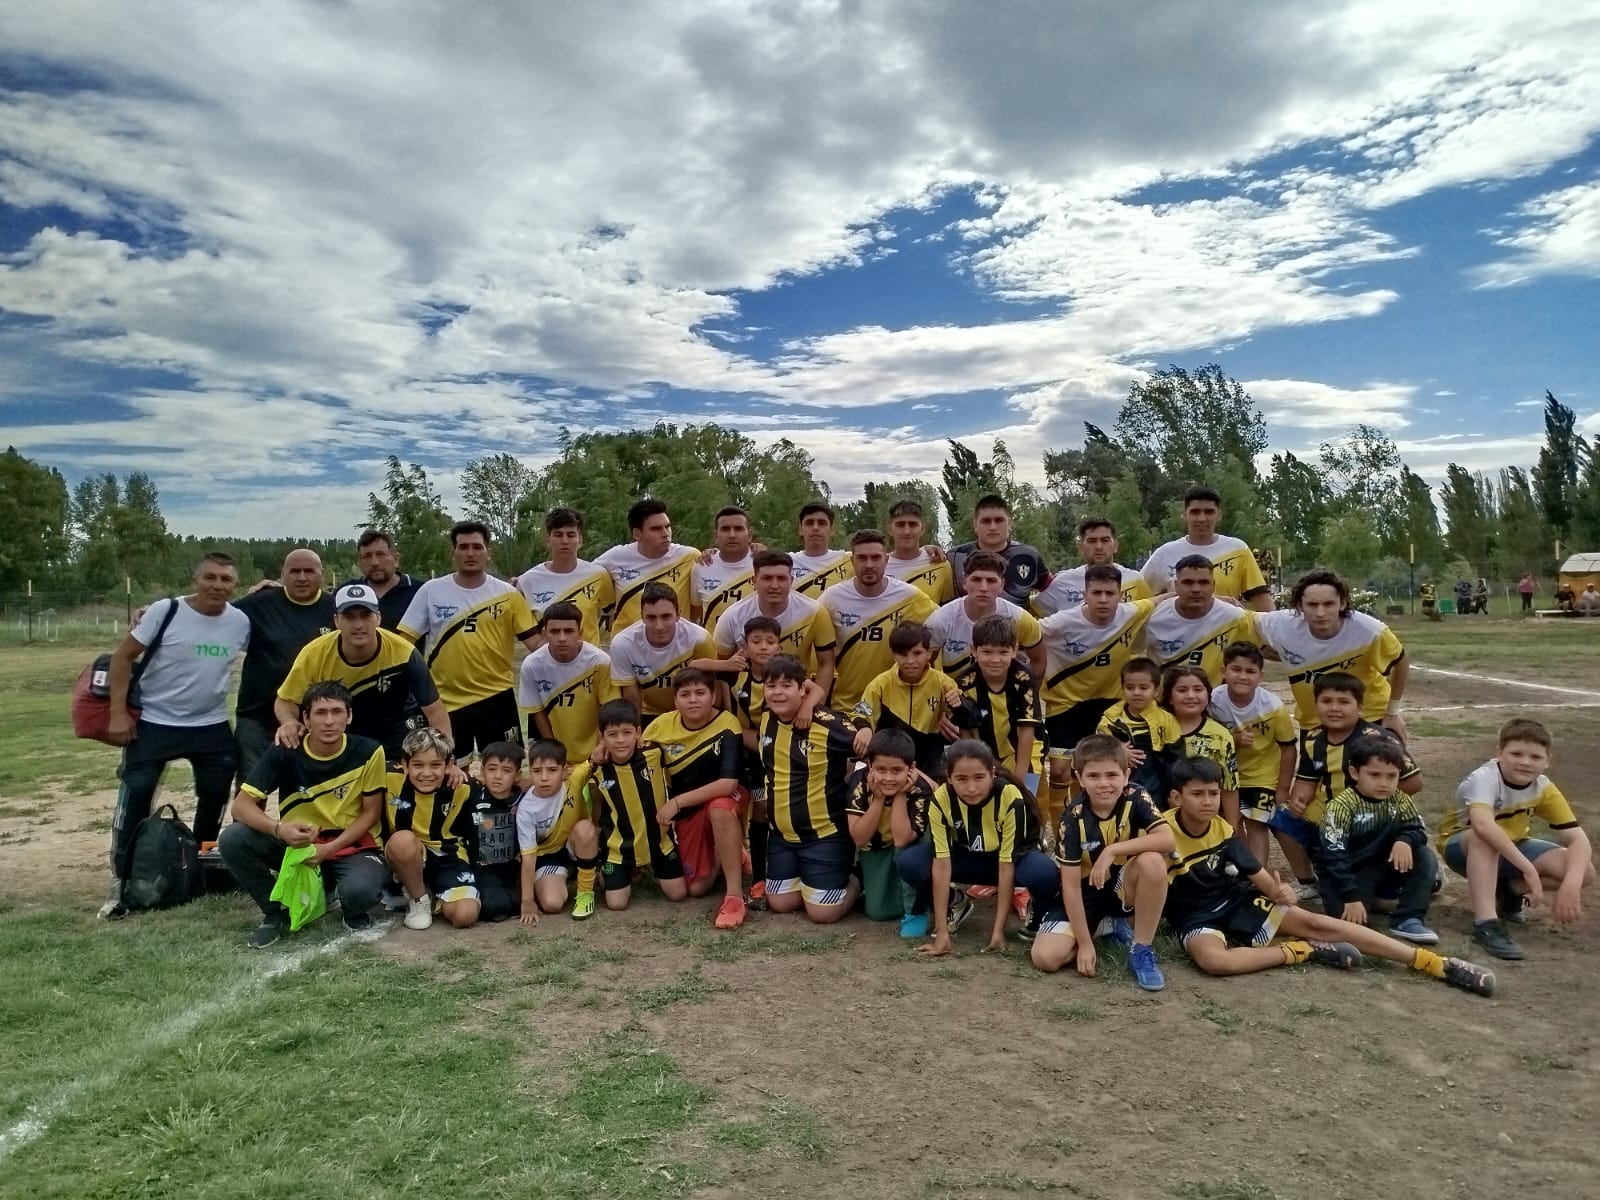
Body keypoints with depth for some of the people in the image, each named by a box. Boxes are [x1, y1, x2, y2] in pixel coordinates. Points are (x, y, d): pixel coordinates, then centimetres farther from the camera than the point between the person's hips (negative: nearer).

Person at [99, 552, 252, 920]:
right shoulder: (164, 611, -15)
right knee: (135, 796, -4)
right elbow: (123, 656, -10)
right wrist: (118, 712, -13)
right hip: (154, 722, -3)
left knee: (216, 795, 10)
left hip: (212, 726, 4)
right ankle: (121, 883, 8)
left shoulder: (241, 621, -6)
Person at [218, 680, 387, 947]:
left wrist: (329, 849, -19)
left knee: (360, 891, -35)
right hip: (295, 843, 3)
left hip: (350, 845, -2)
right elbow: (241, 805, -14)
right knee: (232, 839, -23)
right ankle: (275, 913, 0)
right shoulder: (284, 752, -14)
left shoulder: (368, 752, -15)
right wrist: (280, 829, -33)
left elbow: (372, 812, -7)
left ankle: (353, 911, 7)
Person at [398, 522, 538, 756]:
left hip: (497, 697, 0)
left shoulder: (508, 594, -1)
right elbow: (405, 639, 3)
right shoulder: (431, 591, 0)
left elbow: (533, 641, 0)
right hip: (445, 700, 0)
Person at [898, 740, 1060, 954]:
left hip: (1010, 857, -2)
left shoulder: (1011, 798, -32)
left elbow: (1007, 864, -28)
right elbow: (941, 863, -26)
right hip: (965, 857, 2)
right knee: (907, 861, -24)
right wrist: (942, 932, -27)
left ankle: (1037, 919, -1)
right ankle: (953, 908, 6)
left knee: (1044, 872, -37)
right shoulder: (941, 800, -26)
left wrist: (998, 929, -26)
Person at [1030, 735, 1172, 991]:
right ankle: (1107, 927, 8)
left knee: (1152, 860, -33)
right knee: (1045, 957, -20)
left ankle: (1142, 950, -14)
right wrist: (1084, 943, -20)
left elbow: (1167, 839, -32)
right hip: (1086, 893, 0)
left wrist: (1113, 849, -35)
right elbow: (1071, 885, -19)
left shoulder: (1136, 797, -17)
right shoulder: (1073, 819, -21)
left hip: (1124, 888, 1)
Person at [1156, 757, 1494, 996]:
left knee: (1314, 922, -10)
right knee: (1212, 959, -39)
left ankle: (1434, 962, -4)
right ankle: (1304, 952, -18)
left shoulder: (1222, 829, -1)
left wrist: (1277, 889, -19)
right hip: (1197, 919, -5)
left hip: (1238, 901, 5)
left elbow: (1257, 874, 2)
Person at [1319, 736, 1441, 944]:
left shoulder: (1398, 799, -3)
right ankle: (1369, 900, 6)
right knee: (1351, 919, -29)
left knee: (1425, 857, -14)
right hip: (1347, 876, -5)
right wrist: (1351, 898, -28)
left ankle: (1408, 920, -12)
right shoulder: (1341, 806, -21)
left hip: (1382, 870, 5)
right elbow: (1334, 857, -24)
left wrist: (1406, 840, -26)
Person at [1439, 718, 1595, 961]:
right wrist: (1528, 869, -50)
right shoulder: (1484, 778, -31)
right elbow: (1483, 825, -49)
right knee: (1484, 838, -40)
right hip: (1461, 846, -6)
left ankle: (1508, 891, 7)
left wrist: (1571, 883, -34)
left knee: (1584, 872, -14)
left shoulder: (1544, 788, -13)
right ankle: (1485, 923, -38)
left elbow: (1577, 838, -18)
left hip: (1511, 847, 6)